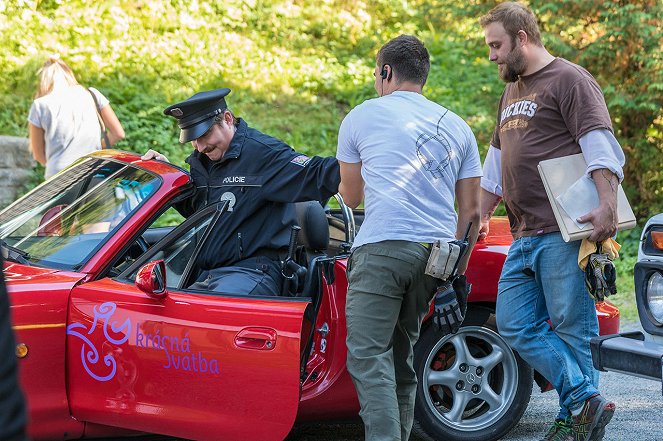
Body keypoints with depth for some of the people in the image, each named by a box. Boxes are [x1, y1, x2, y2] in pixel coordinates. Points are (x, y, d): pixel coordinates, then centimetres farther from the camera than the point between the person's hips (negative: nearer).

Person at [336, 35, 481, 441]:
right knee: (401, 354, 16)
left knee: (368, 357, -9)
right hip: (436, 252, 5)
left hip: (382, 247, -5)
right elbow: (471, 211, 14)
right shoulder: (457, 127, 18)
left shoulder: (362, 116, 9)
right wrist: (456, 271, 21)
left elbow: (350, 197, 20)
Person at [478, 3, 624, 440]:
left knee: (572, 329, -6)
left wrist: (607, 205, -26)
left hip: (564, 232, -9)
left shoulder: (569, 80, -3)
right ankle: (585, 401, -3)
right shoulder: (512, 92, 25)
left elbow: (600, 145, -14)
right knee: (515, 325, 0)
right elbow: (496, 165, 33)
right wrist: (480, 217, 32)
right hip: (524, 238, 9)